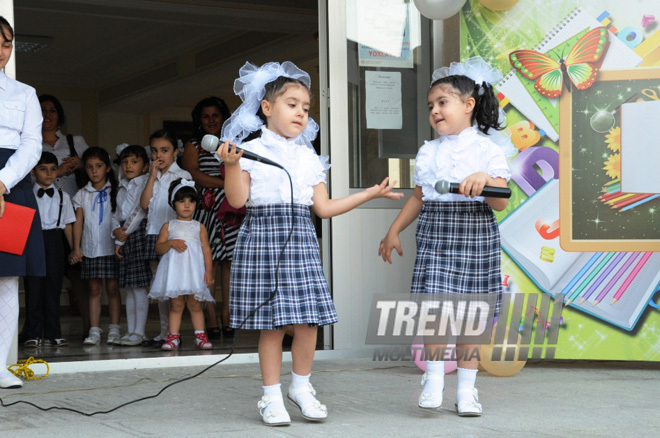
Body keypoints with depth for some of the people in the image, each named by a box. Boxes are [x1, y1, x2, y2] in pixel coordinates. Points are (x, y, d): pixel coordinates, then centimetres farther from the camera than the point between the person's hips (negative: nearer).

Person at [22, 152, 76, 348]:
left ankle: (52, 334, 10)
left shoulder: (62, 196, 11)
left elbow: (68, 224, 11)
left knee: (53, 287, 4)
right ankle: (33, 334, 4)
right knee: (33, 287, -2)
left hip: (54, 240, 2)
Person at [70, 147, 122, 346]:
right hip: (90, 248, 2)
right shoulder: (82, 195, 10)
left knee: (113, 288, -1)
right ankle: (94, 331, 4)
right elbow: (78, 222, 6)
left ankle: (114, 330, 3)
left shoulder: (115, 191, 4)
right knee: (94, 289, 3)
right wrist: (76, 248, -1)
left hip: (111, 247, -2)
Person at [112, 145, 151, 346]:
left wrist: (126, 232, -10)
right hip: (124, 238, 8)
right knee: (129, 288, 9)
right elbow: (116, 214, 17)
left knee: (139, 286, -8)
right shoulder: (122, 189, 19)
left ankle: (139, 332, -6)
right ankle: (130, 331, 12)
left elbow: (140, 210, -12)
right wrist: (116, 230, -3)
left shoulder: (145, 184, -5)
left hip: (139, 233, -8)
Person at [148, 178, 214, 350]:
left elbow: (206, 249, 5)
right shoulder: (168, 226, 9)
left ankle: (200, 336, 3)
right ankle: (173, 337, 4)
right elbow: (158, 248, 4)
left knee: (195, 304, 0)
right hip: (174, 270, 0)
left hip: (194, 270, 0)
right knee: (176, 305, 1)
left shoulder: (199, 227, 9)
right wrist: (171, 243, -15)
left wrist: (209, 271, -3)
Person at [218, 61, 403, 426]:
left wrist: (370, 193, 14)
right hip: (262, 238, -4)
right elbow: (237, 200, -7)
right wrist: (231, 165, -21)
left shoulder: (309, 157, 16)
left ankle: (301, 386, 18)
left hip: (300, 239, 4)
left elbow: (324, 207, 13)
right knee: (271, 324, -1)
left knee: (309, 320, -1)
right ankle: (272, 395, 10)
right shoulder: (250, 151, 1)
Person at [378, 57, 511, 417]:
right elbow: (419, 198, 20)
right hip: (434, 232, 2)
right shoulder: (428, 153, 12)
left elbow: (501, 203, -6)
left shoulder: (487, 150, 0)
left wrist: (485, 181, -25)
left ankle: (466, 388, 13)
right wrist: (394, 231, 18)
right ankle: (434, 379, 5)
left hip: (475, 234, -2)